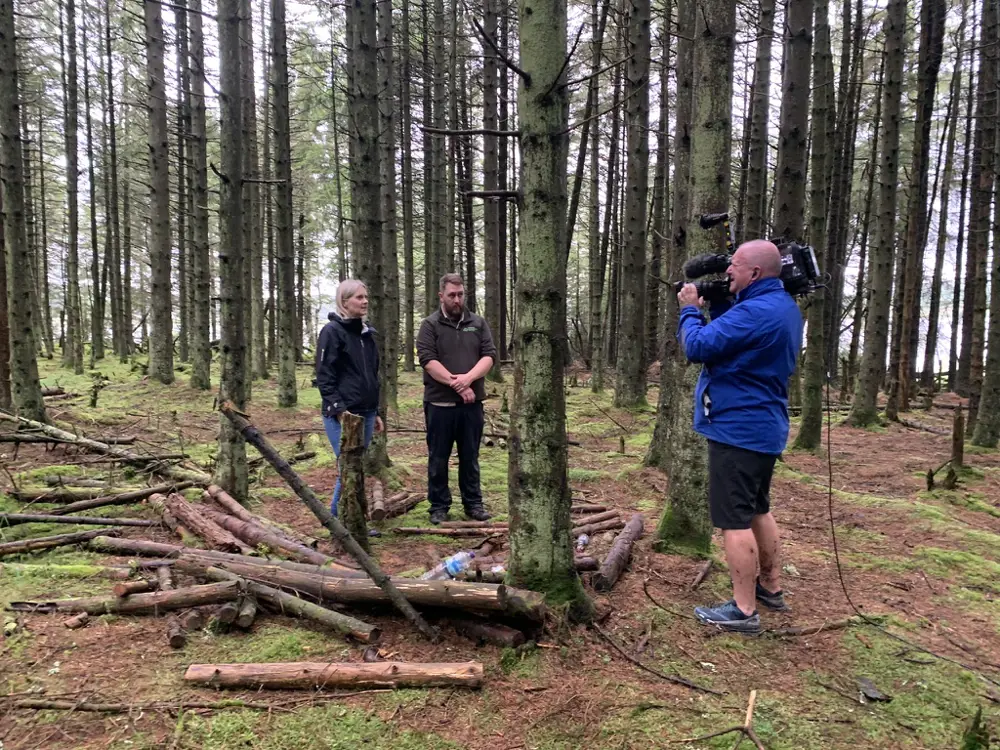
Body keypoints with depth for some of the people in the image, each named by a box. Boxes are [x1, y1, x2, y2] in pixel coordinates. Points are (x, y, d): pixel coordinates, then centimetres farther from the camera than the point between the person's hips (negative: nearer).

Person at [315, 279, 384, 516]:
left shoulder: (367, 333, 16)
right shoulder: (332, 331, -8)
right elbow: (324, 376, -12)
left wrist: (375, 412, 20)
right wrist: (340, 410, -18)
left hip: (366, 413, 8)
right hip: (342, 415, -7)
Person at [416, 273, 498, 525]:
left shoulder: (478, 323, 9)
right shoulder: (429, 325, -1)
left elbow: (489, 355, 1)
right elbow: (428, 360, -12)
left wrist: (468, 377, -16)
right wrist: (456, 385, -17)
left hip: (472, 403, 3)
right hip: (439, 403, -2)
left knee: (470, 457, 12)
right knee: (438, 459, 6)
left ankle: (473, 503, 22)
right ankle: (439, 506, 18)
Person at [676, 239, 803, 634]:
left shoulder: (756, 311, -24)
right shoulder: (784, 306, 11)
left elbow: (697, 347, -23)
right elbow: (732, 338, 17)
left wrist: (690, 308, -6)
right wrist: (715, 305, 4)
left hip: (738, 430, -11)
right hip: (764, 428, 11)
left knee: (734, 520, -3)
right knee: (757, 510, 22)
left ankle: (743, 609, 5)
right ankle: (771, 587, 35)